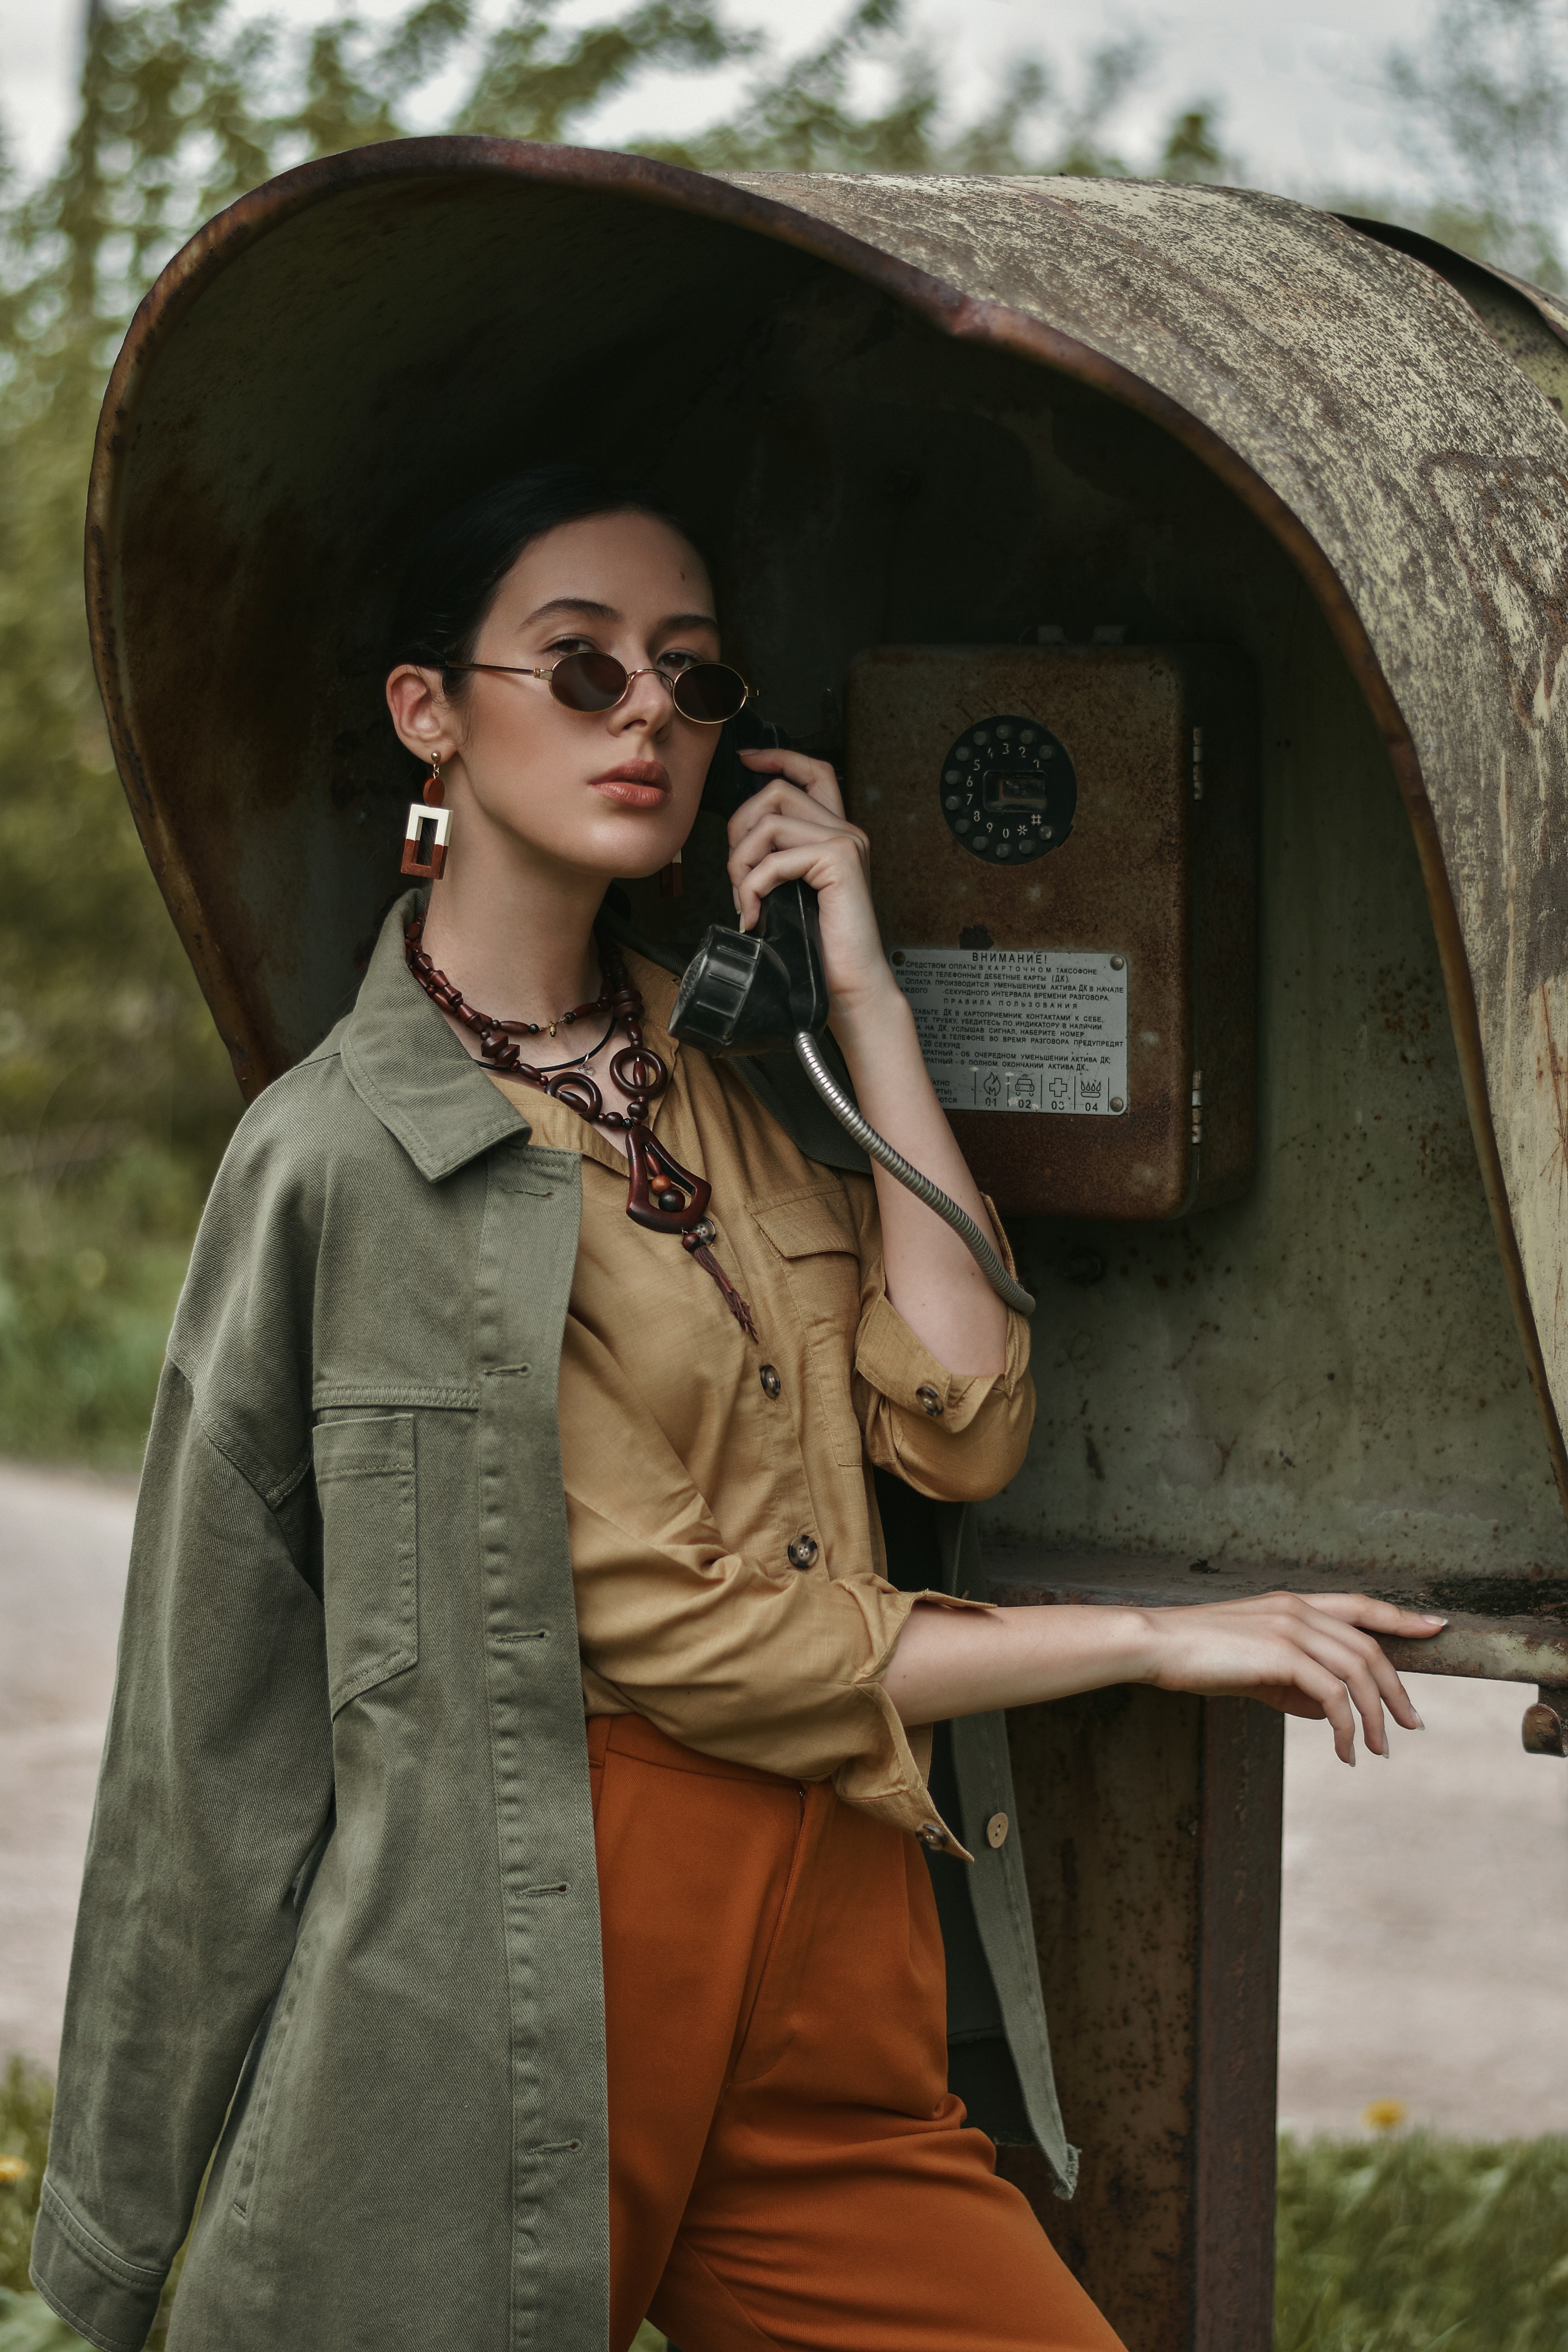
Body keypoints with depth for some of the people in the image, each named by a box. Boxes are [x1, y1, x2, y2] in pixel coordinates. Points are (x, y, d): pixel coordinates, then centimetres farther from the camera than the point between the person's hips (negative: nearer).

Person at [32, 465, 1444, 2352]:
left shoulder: (733, 1089, 15)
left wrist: (865, 995, 2)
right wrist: (1152, 1643, -7)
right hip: (541, 2026, -6)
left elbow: (959, 1429, 1)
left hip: (835, 2009, 6)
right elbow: (658, 1626, -10)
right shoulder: (349, 1149, -6)